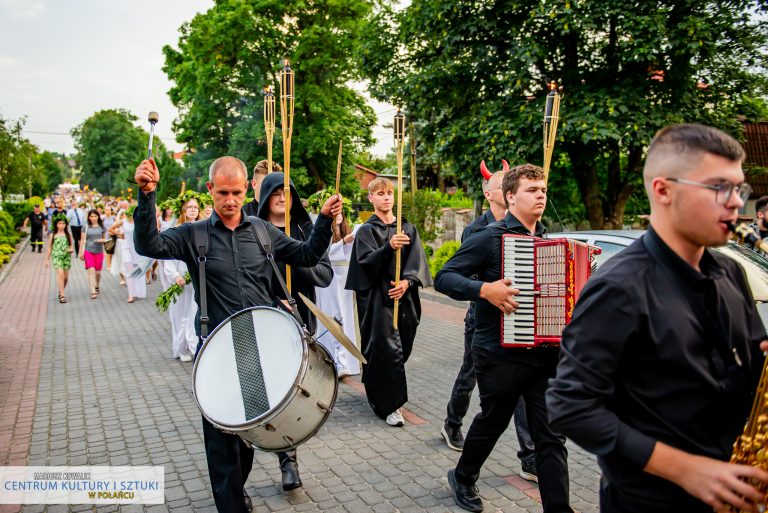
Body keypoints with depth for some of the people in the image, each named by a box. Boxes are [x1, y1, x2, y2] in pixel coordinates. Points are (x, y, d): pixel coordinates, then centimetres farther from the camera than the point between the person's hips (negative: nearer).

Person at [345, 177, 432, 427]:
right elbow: (367, 261, -13)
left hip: (404, 296, 4)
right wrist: (389, 247, -30)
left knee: (402, 348, 8)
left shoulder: (408, 229, 13)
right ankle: (390, 405, 0)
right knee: (388, 349, -10)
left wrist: (407, 281, -15)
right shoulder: (366, 230, 2)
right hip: (377, 297, -4)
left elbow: (417, 261, 4)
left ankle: (379, 395, 30)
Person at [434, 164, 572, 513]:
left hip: (544, 352, 5)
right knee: (492, 422, 15)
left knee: (551, 435, 5)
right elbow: (443, 278, -14)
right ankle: (463, 478, 41)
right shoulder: (490, 237, -10)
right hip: (501, 355, -5)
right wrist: (485, 289, -27)